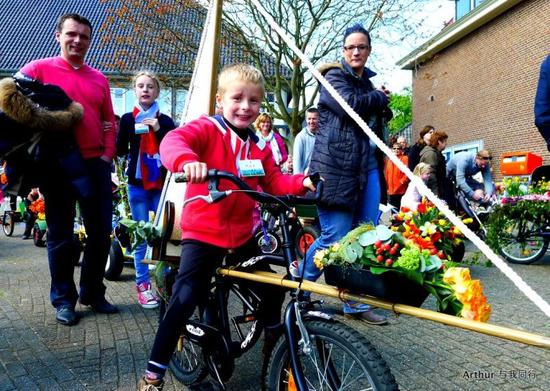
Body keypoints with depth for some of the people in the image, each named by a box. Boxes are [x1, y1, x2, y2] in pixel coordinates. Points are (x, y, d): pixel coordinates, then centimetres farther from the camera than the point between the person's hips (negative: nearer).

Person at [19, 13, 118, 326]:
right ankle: (63, 299, 19)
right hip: (57, 164, -3)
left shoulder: (99, 78, 12)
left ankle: (93, 292, 23)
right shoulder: (38, 69, 1)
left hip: (95, 164, 4)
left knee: (101, 232, 6)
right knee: (61, 236, 6)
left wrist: (108, 154, 2)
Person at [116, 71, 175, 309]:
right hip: (137, 184, -1)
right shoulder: (128, 119, 5)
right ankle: (143, 285, 10)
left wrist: (158, 129, -13)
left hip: (162, 184, 1)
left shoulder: (165, 120, 7)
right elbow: (120, 150, -2)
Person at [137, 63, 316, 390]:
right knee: (184, 300, -13)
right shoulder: (207, 129, -11)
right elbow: (173, 140, -30)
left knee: (273, 289, 14)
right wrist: (187, 161, -52)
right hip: (203, 234, -6)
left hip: (242, 235, 6)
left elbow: (275, 183, 6)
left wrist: (301, 183, -13)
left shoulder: (259, 146, 7)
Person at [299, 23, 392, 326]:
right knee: (335, 238, -9)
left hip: (369, 165, 8)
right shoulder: (334, 76, 2)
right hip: (337, 166, -7)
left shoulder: (369, 82, 23)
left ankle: (356, 303, 17)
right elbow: (350, 104, -17)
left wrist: (381, 104, 6)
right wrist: (380, 97, -1)